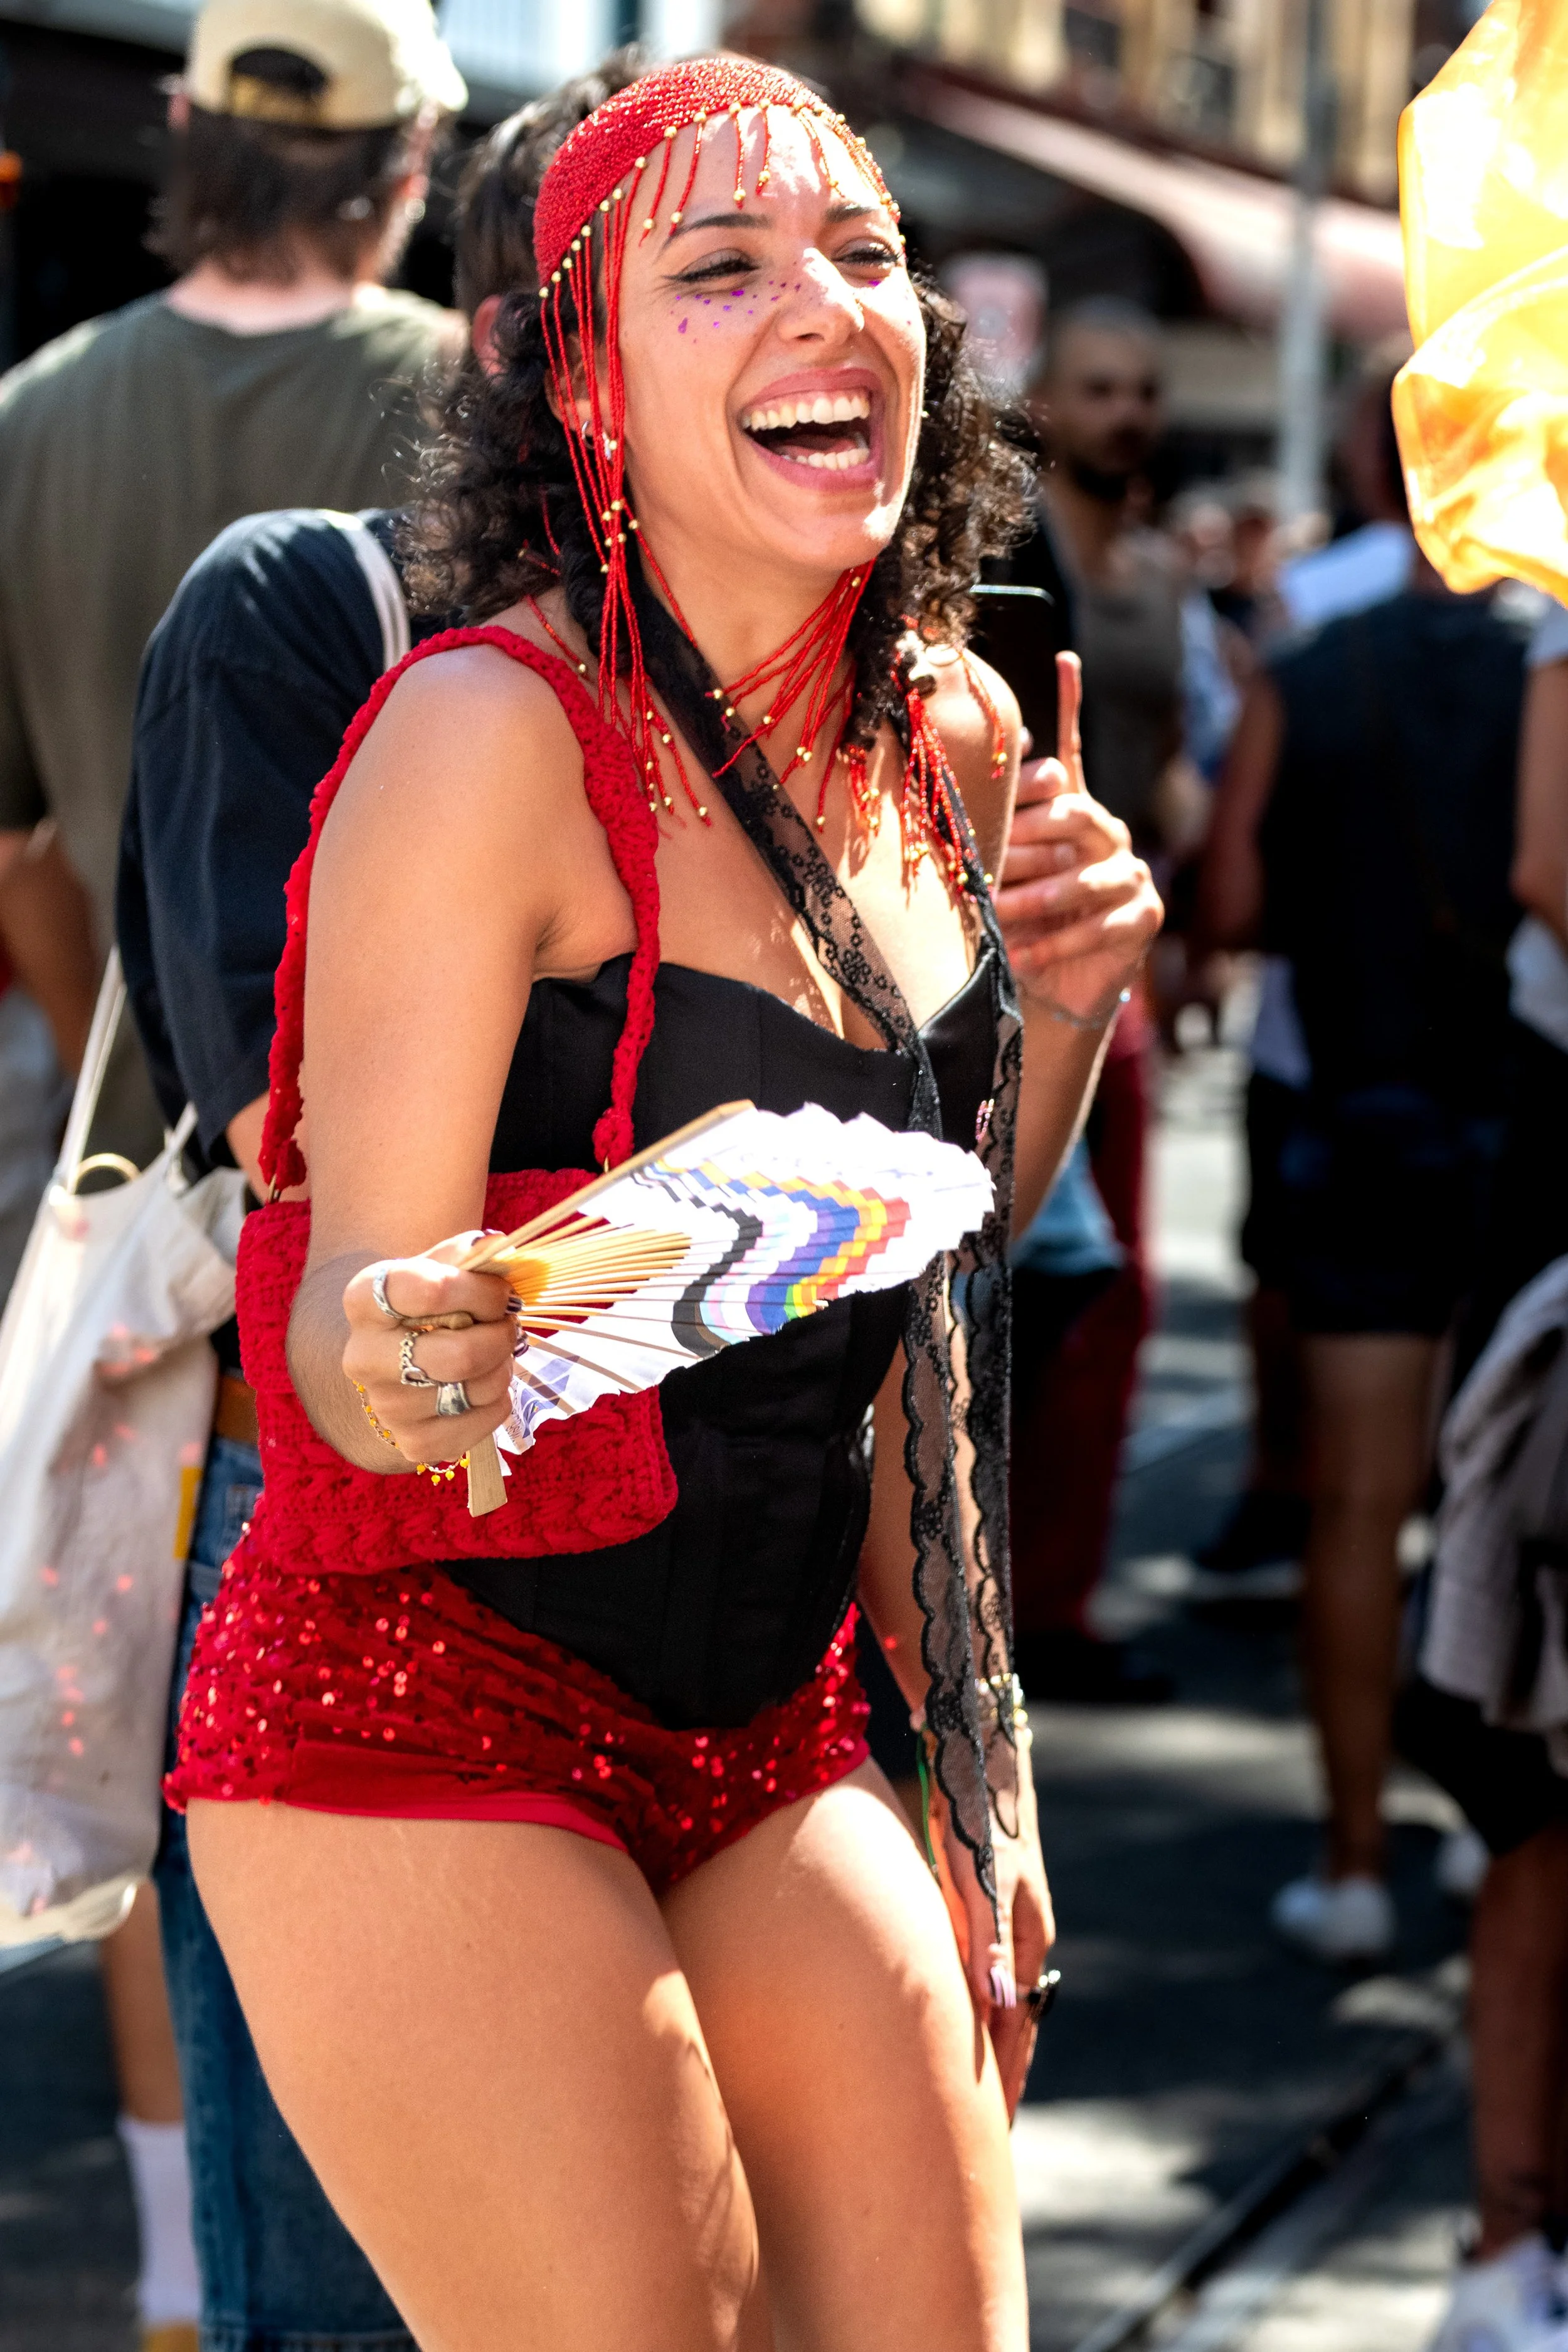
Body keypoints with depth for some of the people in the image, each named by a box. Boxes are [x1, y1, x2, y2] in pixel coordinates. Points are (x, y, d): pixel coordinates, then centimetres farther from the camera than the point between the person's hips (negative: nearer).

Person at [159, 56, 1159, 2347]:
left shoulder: (948, 738, 5)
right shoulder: (496, 736, -17)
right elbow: (344, 1340, -21)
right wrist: (408, 1368, -39)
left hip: (758, 1733, 7)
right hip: (417, 1718, -7)